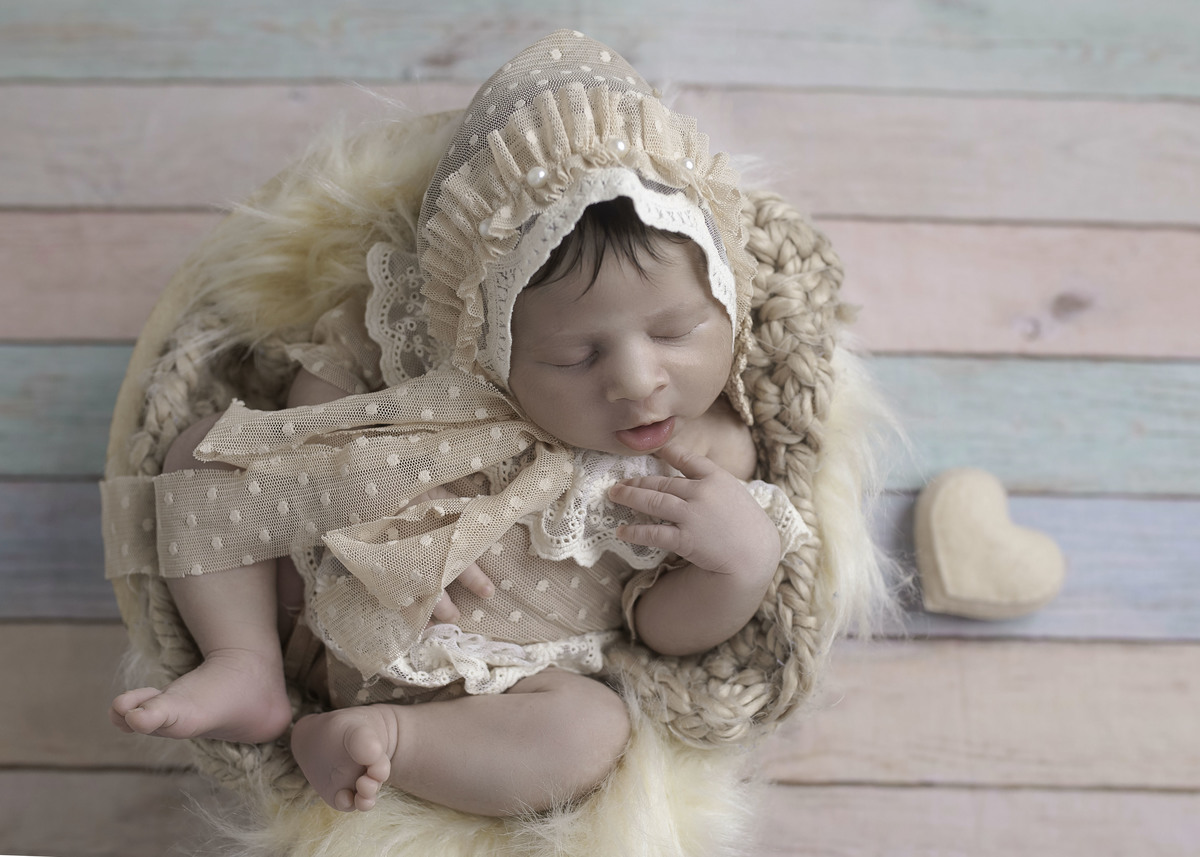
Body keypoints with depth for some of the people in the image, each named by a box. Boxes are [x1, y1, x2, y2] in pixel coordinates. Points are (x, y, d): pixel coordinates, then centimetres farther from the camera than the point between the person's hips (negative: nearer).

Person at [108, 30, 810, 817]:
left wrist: (744, 562, -30)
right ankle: (248, 671, -7)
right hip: (330, 603, 2)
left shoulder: (712, 462, -14)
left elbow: (663, 630, -7)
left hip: (509, 683, -2)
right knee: (208, 455, -4)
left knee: (591, 733, -31)